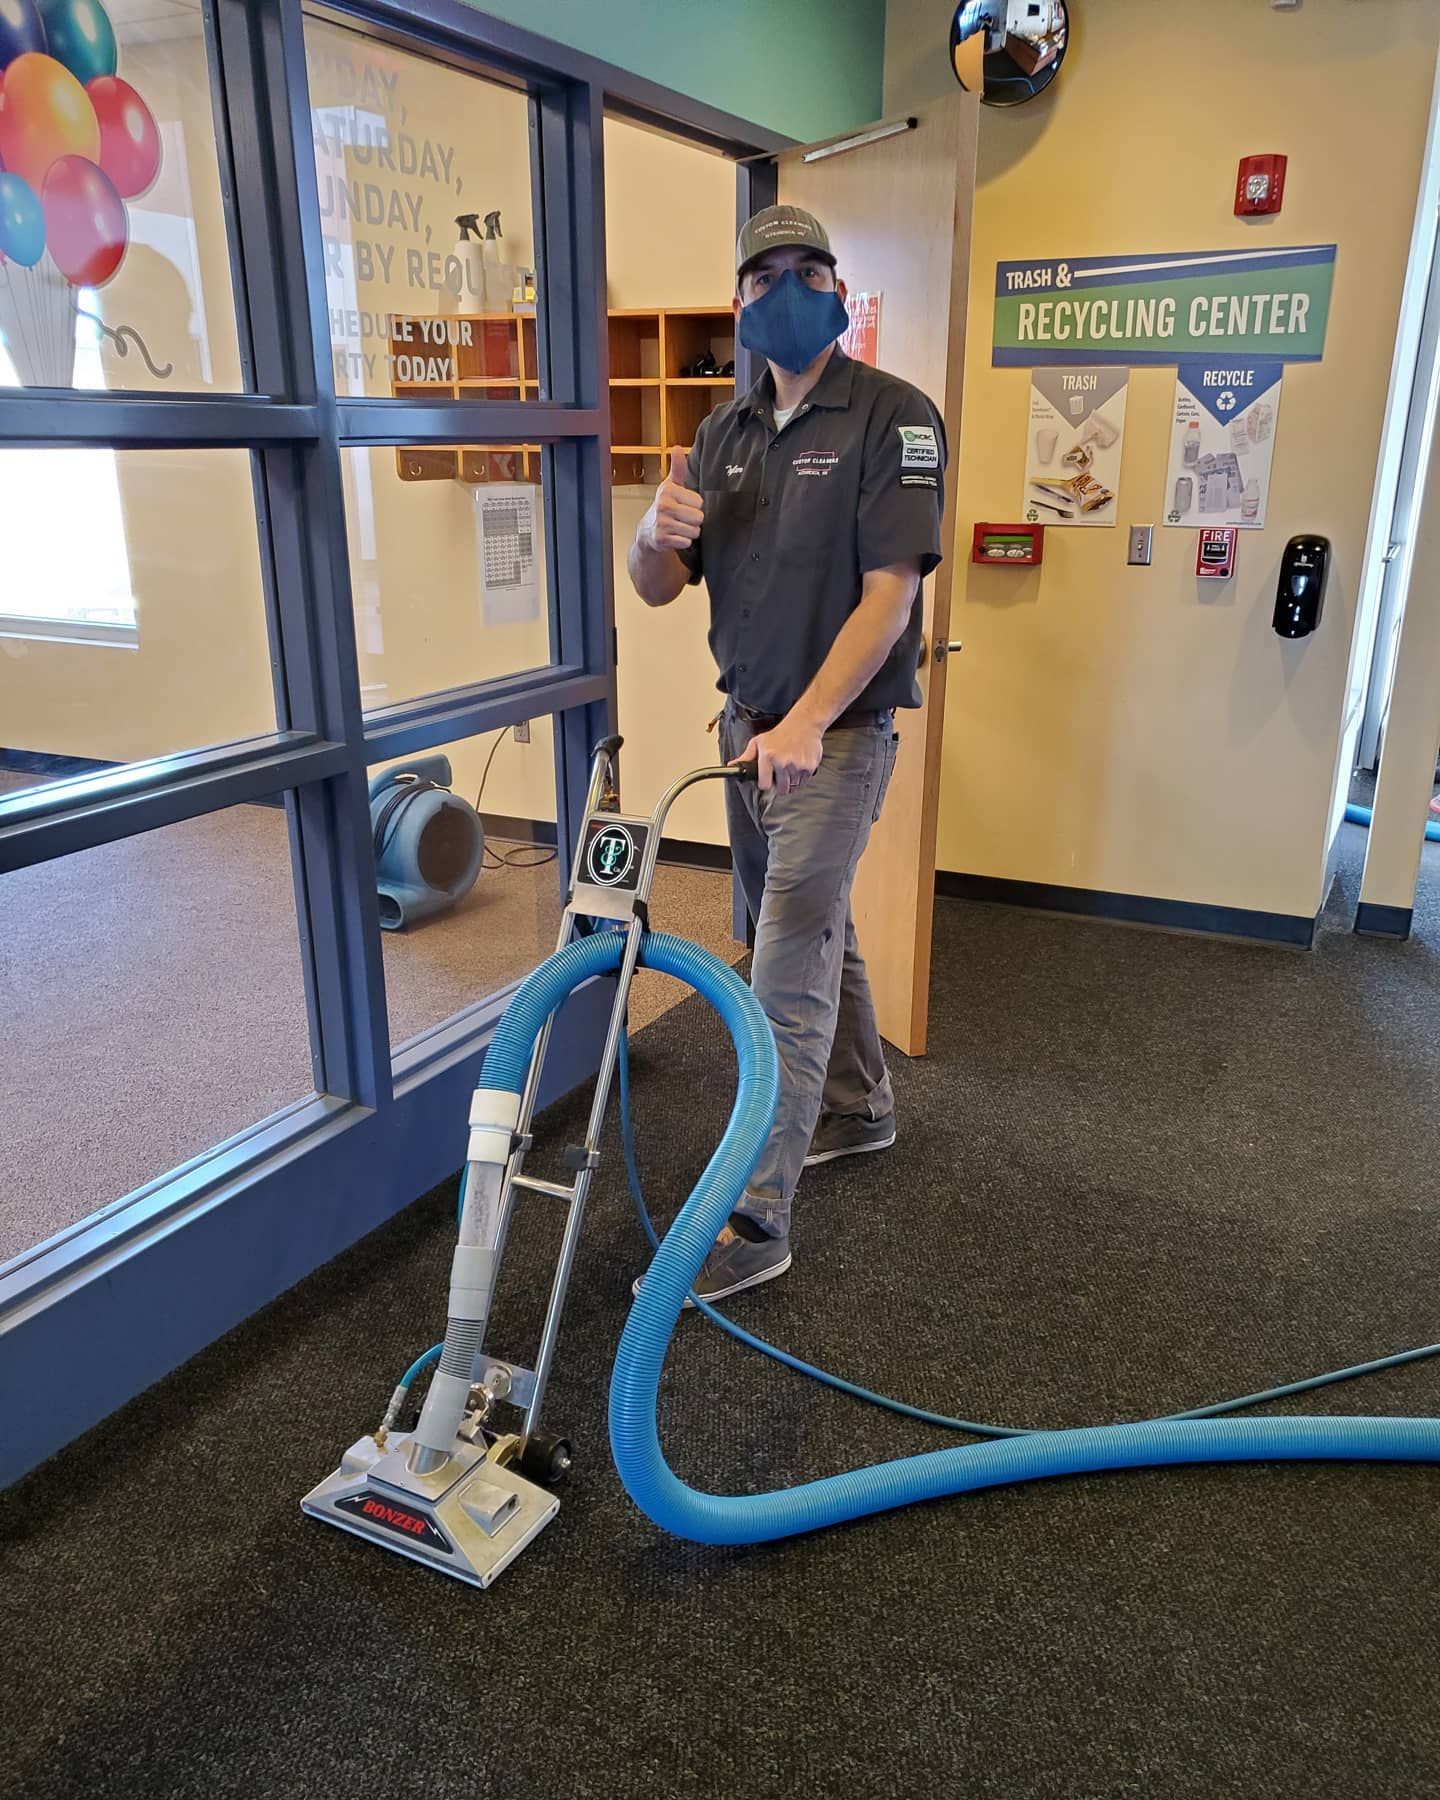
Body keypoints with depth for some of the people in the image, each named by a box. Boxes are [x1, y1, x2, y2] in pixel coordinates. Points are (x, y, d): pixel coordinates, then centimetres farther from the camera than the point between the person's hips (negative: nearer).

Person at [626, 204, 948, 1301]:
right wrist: (659, 533, -18)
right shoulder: (728, 430, 10)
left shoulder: (892, 416, -9)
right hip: (750, 725, 7)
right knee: (816, 929, 19)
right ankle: (859, 1106, 39)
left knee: (788, 972, -9)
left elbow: (890, 590, -19)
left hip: (836, 733, -7)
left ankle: (756, 1217, -3)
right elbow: (657, 589, 7)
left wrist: (806, 722, -30)